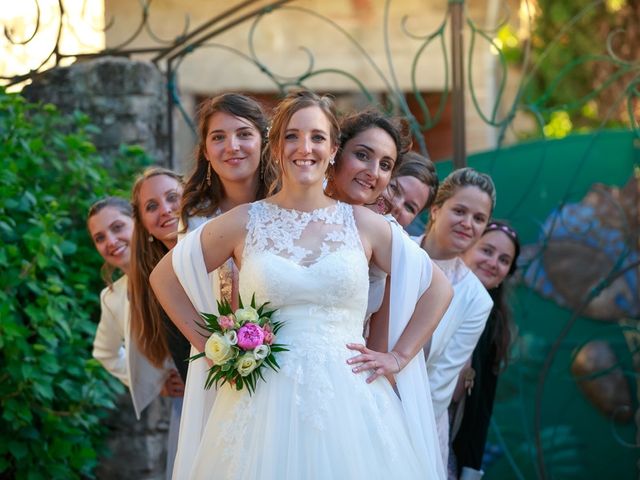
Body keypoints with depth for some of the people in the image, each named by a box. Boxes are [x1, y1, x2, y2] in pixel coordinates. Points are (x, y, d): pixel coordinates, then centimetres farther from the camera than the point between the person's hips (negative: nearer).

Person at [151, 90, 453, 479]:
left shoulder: (362, 223, 5)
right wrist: (210, 345, 6)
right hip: (267, 405, -1)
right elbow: (164, 277, 11)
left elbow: (438, 288, 12)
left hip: (349, 402, 1)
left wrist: (399, 358, 5)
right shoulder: (243, 223, 2)